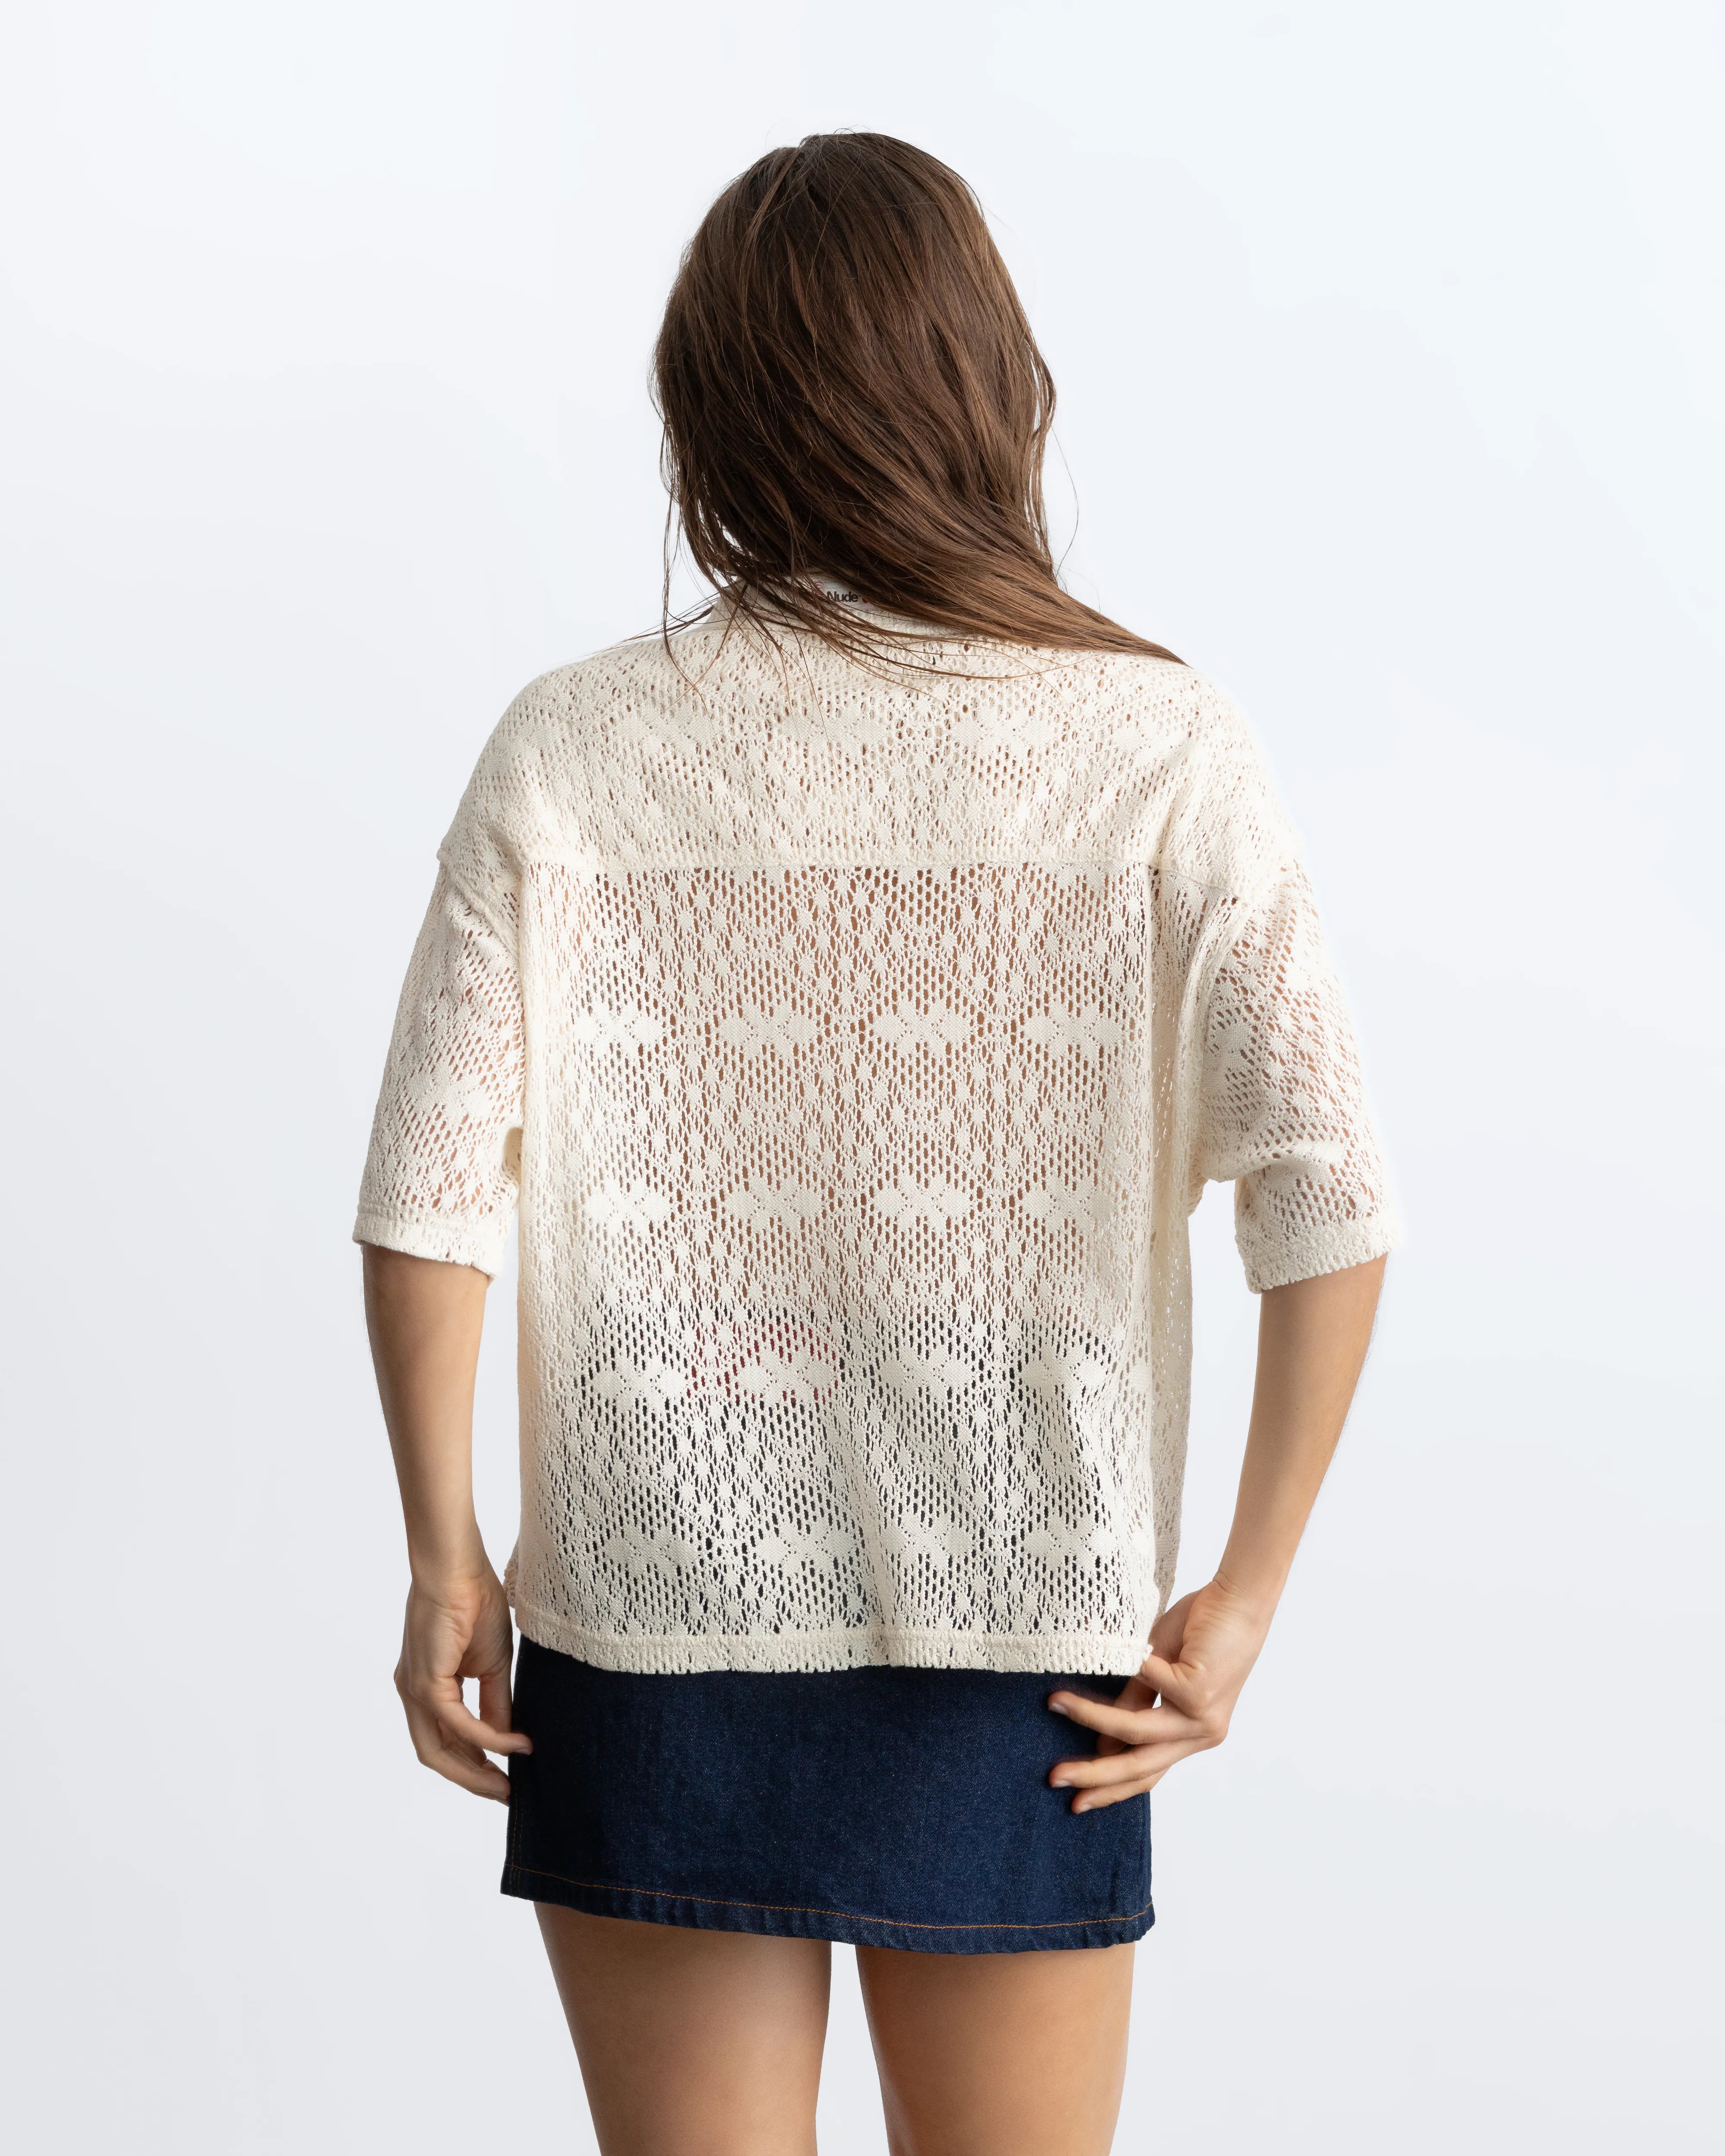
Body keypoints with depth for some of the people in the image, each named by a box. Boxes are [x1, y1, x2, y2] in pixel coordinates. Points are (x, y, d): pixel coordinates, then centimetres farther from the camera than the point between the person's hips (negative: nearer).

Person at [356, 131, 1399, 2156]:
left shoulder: (569, 754, -6)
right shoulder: (1158, 750, -6)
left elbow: (424, 1200, -8)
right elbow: (1328, 1209, -12)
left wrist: (445, 1561, 3)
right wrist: (1247, 1594, -4)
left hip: (653, 1631, 0)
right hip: (1028, 1656, 0)